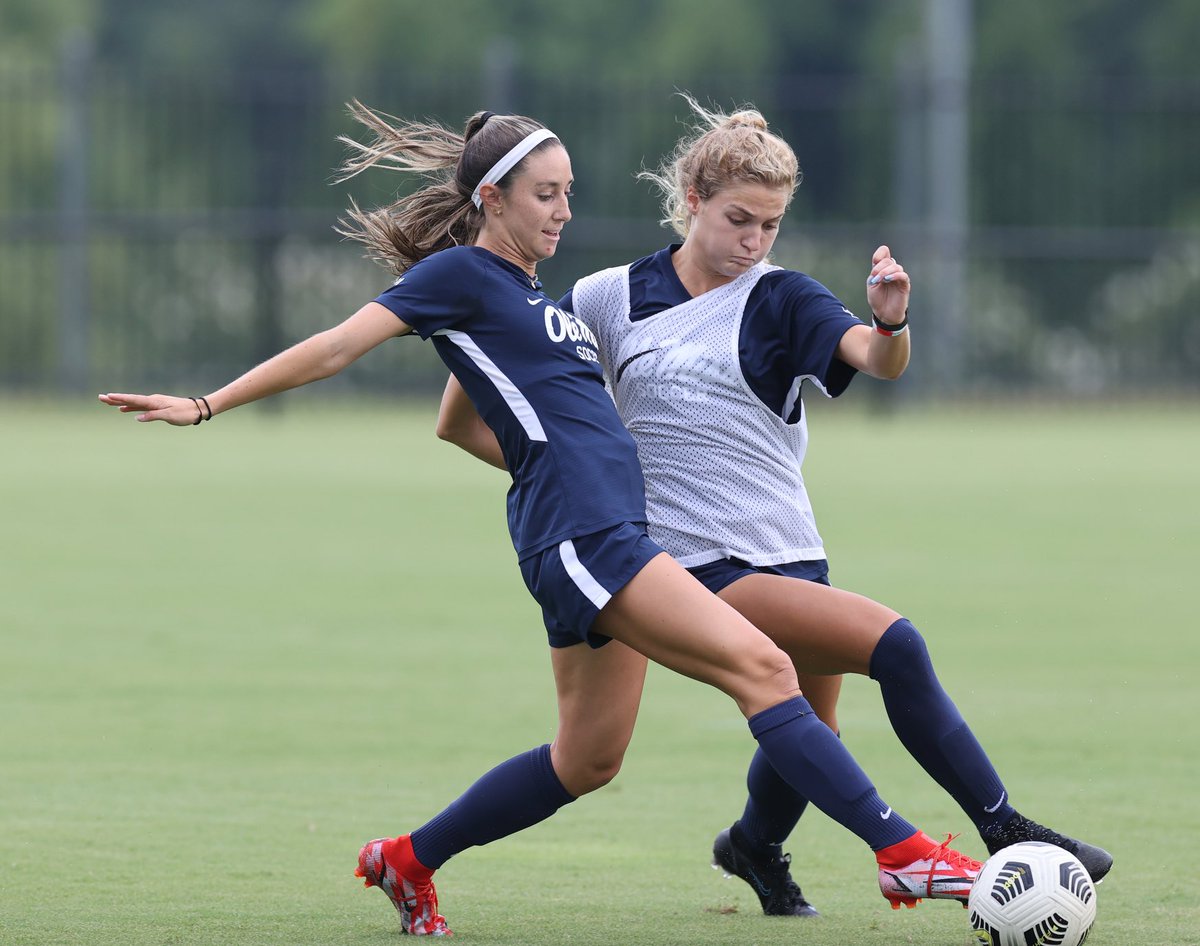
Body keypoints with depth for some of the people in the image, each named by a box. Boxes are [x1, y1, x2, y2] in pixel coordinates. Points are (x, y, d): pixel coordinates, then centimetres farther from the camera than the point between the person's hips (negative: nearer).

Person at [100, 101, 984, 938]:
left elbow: (455, 424, 33)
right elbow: (338, 346, -4)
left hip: (609, 539, 10)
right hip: (579, 533, -10)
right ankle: (901, 850, -21)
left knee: (587, 761, 13)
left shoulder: (526, 293, 22)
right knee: (761, 668, -17)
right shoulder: (462, 275, -3)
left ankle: (408, 859, 25)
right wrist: (206, 406, -7)